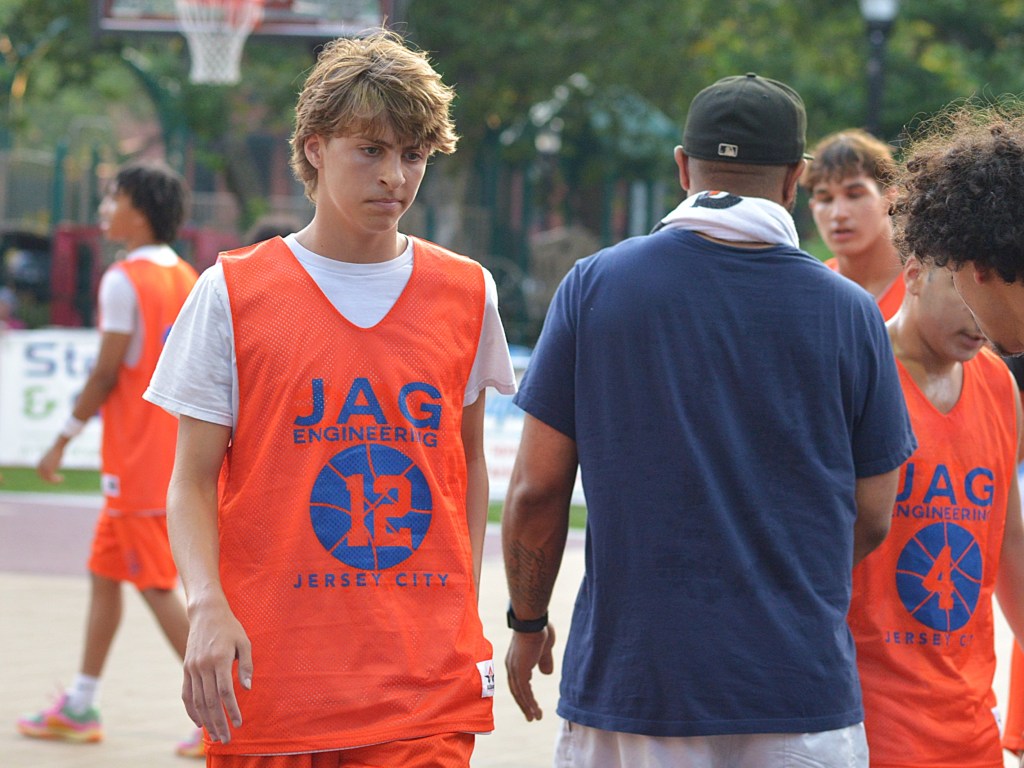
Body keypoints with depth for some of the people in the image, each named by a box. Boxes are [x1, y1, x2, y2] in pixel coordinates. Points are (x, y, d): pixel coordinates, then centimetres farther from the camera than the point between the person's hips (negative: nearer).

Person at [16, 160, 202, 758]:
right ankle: (80, 708, 23)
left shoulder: (124, 281, -14)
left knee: (158, 586, -5)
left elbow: (106, 373, -16)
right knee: (105, 572, 17)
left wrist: (63, 441, -7)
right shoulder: (189, 280, 10)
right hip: (175, 456, 9)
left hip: (136, 460, -9)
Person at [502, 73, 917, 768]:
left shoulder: (595, 286, -2)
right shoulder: (848, 312, -1)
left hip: (626, 679, 0)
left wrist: (528, 621, 15)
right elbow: (871, 519, 6)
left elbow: (537, 488, 0)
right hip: (802, 691, 0)